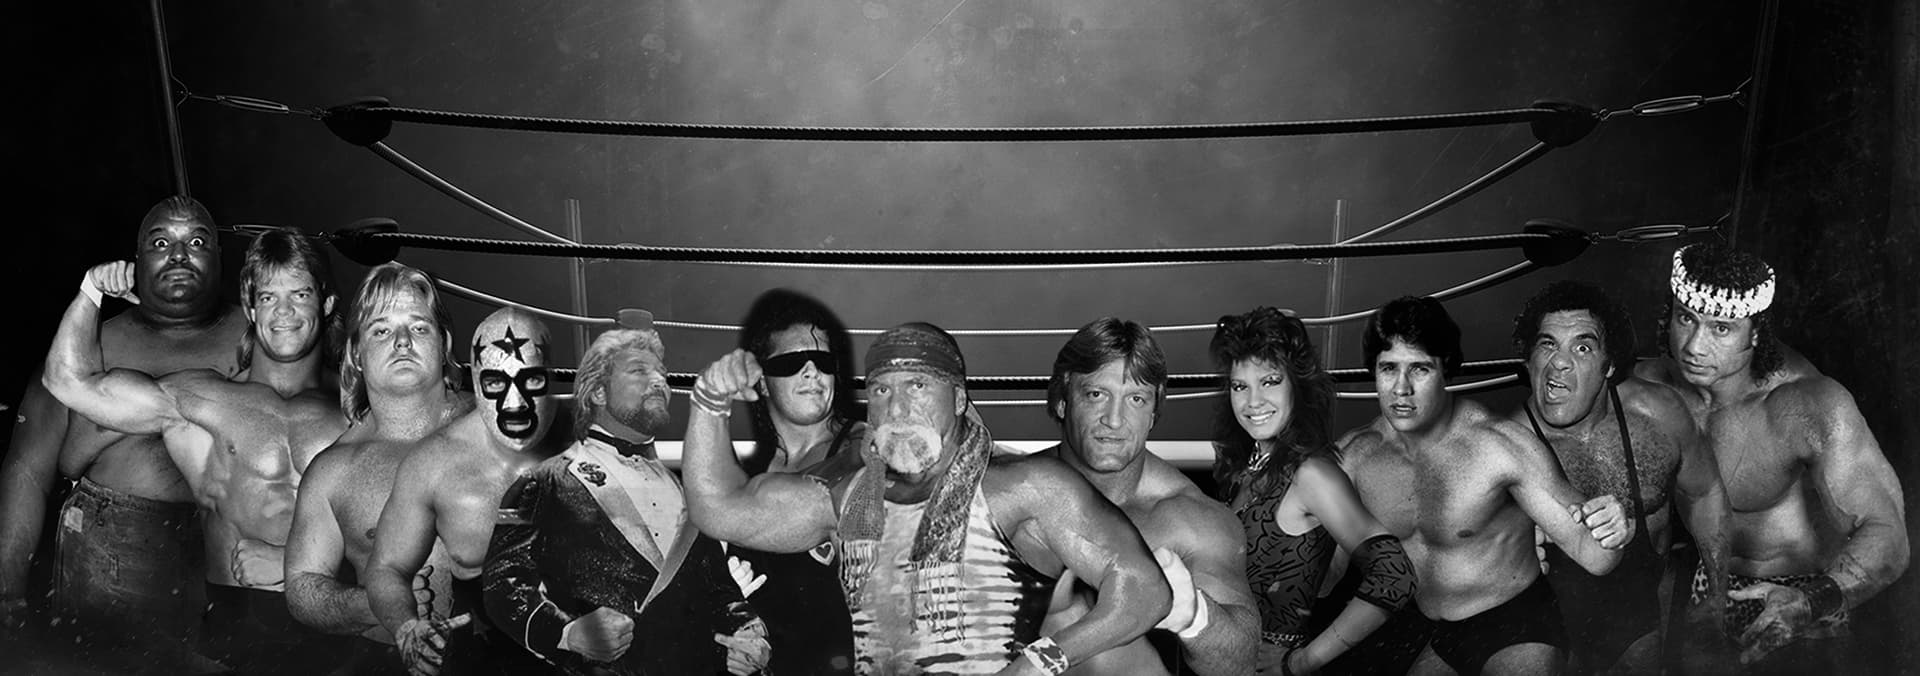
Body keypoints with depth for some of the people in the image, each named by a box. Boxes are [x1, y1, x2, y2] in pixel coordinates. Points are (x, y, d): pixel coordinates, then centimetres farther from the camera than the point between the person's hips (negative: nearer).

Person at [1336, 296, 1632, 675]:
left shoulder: (1502, 447, -21)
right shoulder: (1353, 455, -9)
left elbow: (1589, 554, -20)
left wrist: (1610, 538, -41)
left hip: (1514, 629, -4)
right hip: (1417, 624, 4)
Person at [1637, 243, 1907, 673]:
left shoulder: (1814, 407, -31)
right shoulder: (1652, 385, -19)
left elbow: (1887, 539, -37)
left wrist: (1809, 603, -54)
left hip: (1804, 586, -4)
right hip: (1710, 583, 4)